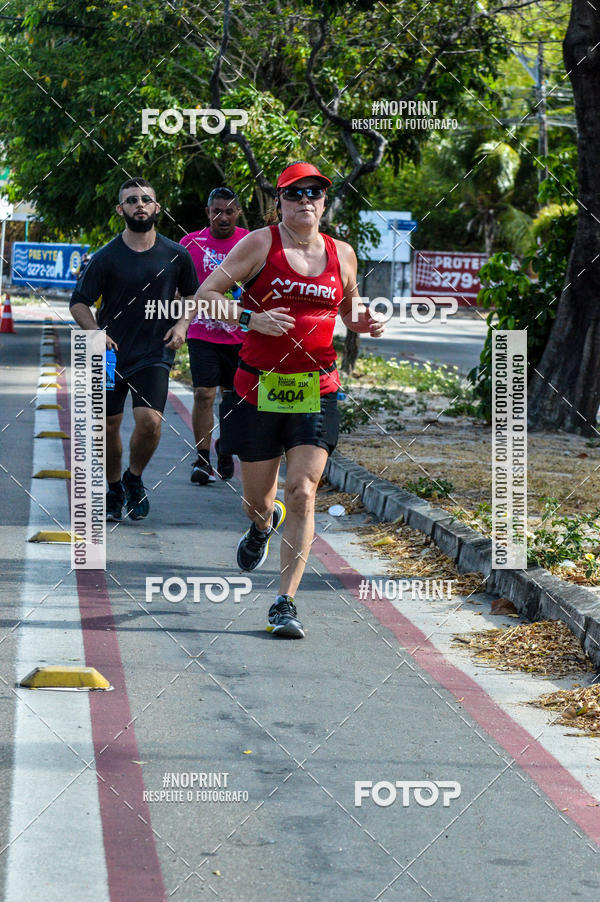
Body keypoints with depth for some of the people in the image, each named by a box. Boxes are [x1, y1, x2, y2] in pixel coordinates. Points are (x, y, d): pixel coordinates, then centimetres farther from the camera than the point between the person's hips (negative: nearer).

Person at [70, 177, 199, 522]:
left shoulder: (176, 255, 3)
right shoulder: (106, 257, -3)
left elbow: (191, 295, 20)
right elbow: (79, 302, 2)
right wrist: (96, 333, -15)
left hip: (154, 354, 0)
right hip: (111, 354, 0)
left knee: (150, 421, -18)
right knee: (108, 427, 5)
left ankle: (135, 478, 10)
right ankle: (114, 489, 29)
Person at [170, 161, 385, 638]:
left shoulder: (341, 253, 8)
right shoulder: (261, 244, -3)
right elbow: (206, 294, -5)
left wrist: (363, 321, 3)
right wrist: (250, 318, -20)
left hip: (316, 392, 1)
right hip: (260, 388, -1)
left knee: (302, 494, -11)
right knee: (258, 498, 11)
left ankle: (286, 603, -6)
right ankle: (264, 525, 51)